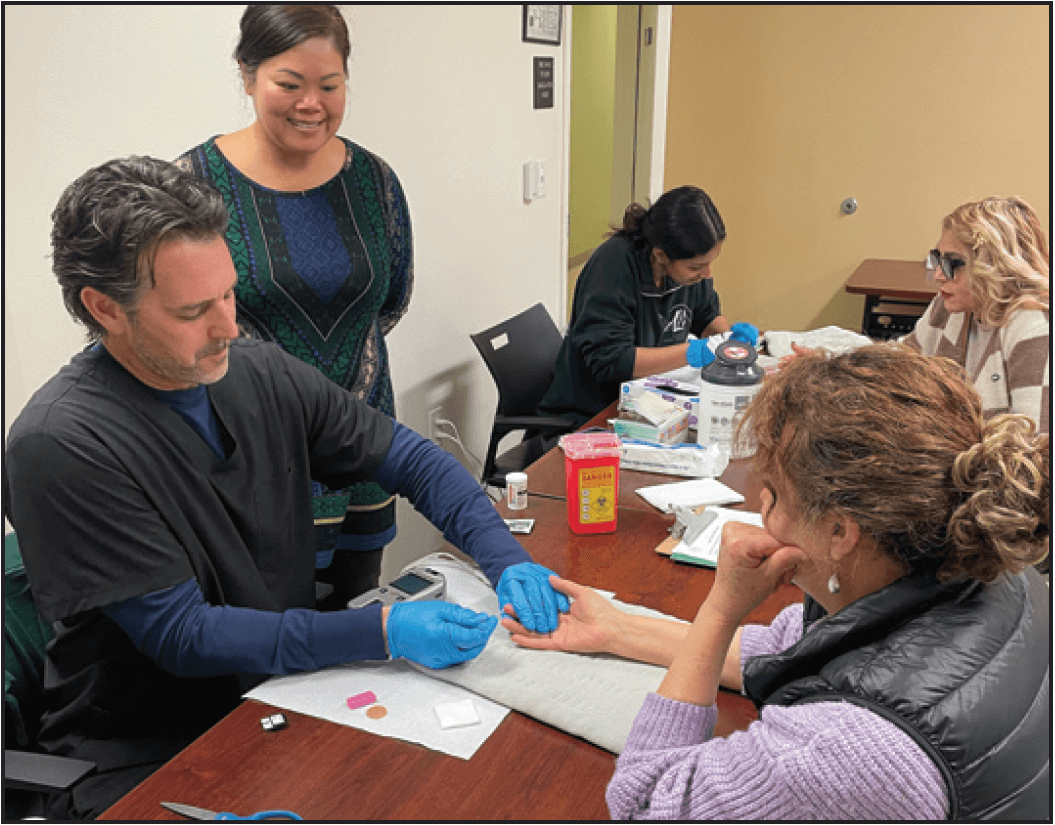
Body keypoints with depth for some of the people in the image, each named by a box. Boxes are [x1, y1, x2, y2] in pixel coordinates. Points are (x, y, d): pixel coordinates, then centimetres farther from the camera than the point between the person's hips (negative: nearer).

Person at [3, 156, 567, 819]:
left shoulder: (261, 372, -3)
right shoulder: (60, 445, -20)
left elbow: (408, 457, 4)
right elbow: (180, 633, -20)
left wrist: (507, 559, -12)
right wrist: (383, 632, -28)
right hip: (147, 755, -5)